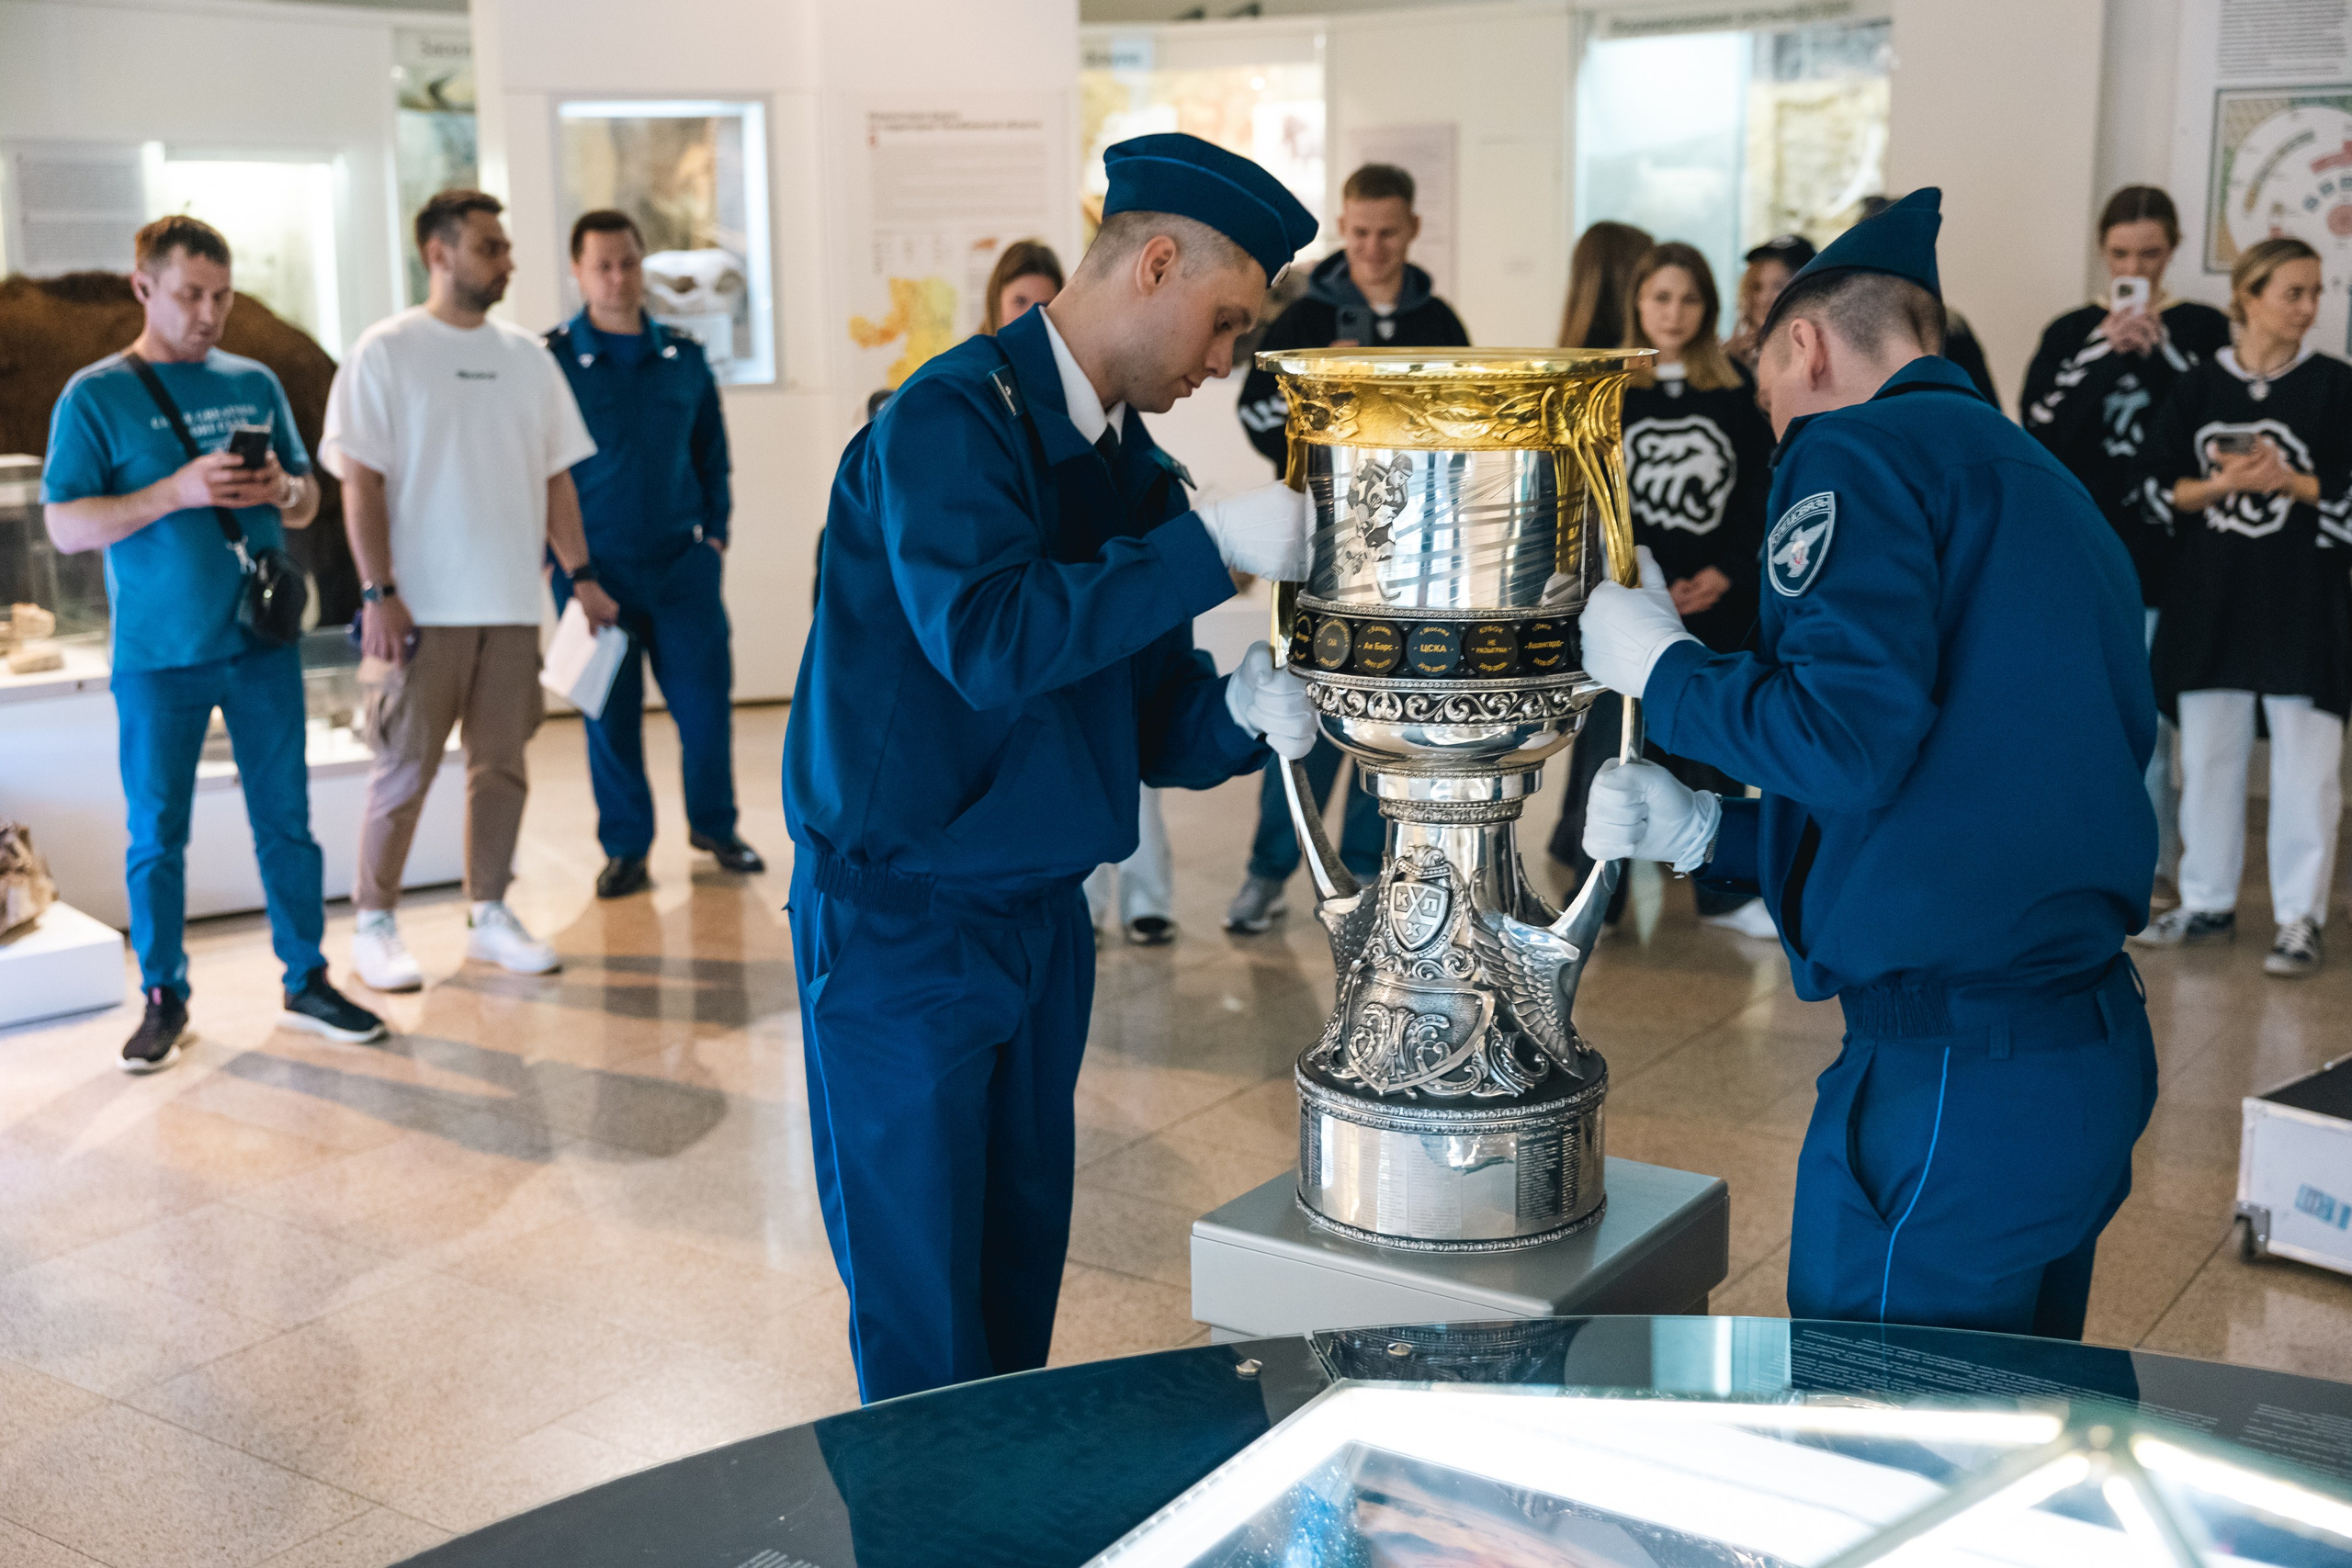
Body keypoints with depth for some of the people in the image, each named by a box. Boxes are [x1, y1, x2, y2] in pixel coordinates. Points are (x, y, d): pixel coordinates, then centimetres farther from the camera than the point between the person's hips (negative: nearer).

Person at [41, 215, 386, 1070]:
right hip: (157, 655, -3)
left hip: (261, 642, 3)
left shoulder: (255, 384, 10)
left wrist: (283, 491, -8)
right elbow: (65, 525, -8)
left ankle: (307, 981, 17)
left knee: (286, 817, 7)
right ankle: (164, 998, 17)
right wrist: (178, 492, -20)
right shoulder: (95, 396, -2)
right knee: (156, 833, 5)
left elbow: (307, 501, 16)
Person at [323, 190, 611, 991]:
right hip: (423, 607, -5)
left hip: (512, 603, 5)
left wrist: (581, 576, 8)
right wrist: (379, 593, -15)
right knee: (405, 770, -1)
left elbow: (555, 475, 15)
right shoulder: (386, 352, -3)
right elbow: (360, 483, -7)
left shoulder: (525, 355, 12)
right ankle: (373, 924, 11)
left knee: (502, 762, 9)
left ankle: (489, 912, 20)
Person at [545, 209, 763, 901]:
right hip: (594, 569, -2)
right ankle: (625, 846, 16)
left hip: (683, 562, 2)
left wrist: (715, 533, 6)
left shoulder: (683, 357, 7)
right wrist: (554, 558, -4)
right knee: (610, 714, 4)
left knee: (706, 700, 3)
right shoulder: (552, 362, -2)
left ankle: (713, 824, 23)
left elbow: (712, 453, 14)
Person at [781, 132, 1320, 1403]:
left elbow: (1143, 718, 10)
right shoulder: (951, 418, -16)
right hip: (900, 921, -8)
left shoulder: (1133, 472, 9)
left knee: (1020, 1283, 17)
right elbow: (987, 640, -31)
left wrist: (1239, 713, -12)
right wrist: (1212, 546, -28)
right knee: (921, 1321, 2)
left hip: (1042, 915, 8)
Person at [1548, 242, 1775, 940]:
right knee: (1610, 744, -1)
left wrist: (1724, 574, -8)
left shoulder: (1737, 392, 7)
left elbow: (1759, 495, 6)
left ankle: (1725, 893, 21)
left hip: (1715, 603, 2)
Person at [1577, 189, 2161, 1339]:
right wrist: (1703, 834, 19)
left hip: (1955, 1076, -9)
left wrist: (1658, 665, -4)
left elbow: (1849, 737, -22)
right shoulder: (2048, 486, 20)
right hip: (2096, 1055, 9)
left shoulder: (1857, 451, -7)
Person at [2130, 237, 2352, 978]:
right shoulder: (2198, 385, 5)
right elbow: (2160, 487, 3)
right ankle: (2208, 902, 22)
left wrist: (2284, 481, -18)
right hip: (2210, 594, 3)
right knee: (2207, 755, 9)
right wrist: (2224, 483, -14)